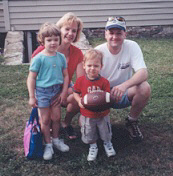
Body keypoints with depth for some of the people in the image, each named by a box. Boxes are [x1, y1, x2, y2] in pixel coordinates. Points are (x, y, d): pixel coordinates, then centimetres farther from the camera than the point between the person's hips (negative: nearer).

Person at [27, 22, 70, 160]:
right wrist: (32, 97, -10)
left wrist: (64, 92, -2)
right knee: (45, 120, 7)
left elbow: (65, 75, 4)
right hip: (43, 91, -3)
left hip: (57, 90, 4)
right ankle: (48, 144, 22)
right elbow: (31, 78, -10)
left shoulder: (61, 57, -1)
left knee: (56, 117, 12)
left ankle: (56, 139, 34)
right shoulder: (39, 58, -14)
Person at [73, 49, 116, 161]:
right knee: (89, 135, 17)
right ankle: (93, 147, 44)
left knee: (106, 133, 20)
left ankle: (107, 143, 50)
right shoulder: (81, 80, -12)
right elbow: (75, 93, 0)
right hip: (87, 115, 0)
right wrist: (79, 101, -19)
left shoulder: (104, 82, -15)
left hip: (102, 114, 0)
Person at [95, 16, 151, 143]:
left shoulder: (132, 46, -14)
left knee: (145, 88, -31)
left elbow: (143, 73, -26)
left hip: (123, 94, 1)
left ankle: (132, 122, -3)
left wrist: (124, 85, -45)